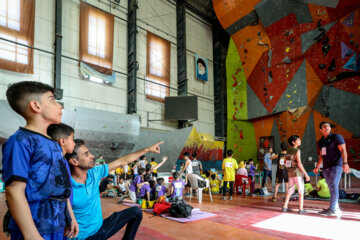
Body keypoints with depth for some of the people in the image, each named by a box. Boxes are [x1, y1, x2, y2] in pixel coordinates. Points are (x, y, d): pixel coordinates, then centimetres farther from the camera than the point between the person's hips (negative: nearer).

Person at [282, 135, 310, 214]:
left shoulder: (288, 151, 10)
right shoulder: (297, 150, -12)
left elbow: (285, 162, 15)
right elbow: (299, 163, -19)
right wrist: (306, 174, -15)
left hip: (290, 173, 7)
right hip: (297, 173, -7)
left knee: (291, 189, 13)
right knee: (301, 190, 2)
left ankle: (285, 207, 10)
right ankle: (301, 209, -1)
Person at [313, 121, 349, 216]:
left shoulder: (337, 137, -2)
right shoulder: (321, 142, 16)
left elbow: (343, 150, -11)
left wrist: (345, 163, -24)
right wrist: (317, 167, 20)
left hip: (336, 166, -6)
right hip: (326, 167, 6)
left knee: (333, 186, -11)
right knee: (331, 188, 6)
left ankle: (333, 209, -9)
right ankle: (336, 208, 12)